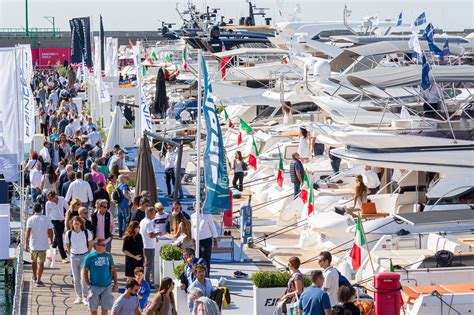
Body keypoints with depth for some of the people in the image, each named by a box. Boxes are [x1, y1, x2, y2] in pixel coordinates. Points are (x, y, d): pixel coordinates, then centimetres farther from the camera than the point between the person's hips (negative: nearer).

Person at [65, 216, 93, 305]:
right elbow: (67, 246, 11)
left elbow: (90, 245, 5)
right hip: (74, 257, 2)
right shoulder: (69, 233, -3)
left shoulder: (87, 232, -7)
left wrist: (87, 255, 4)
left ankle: (85, 297, -2)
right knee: (76, 278, 6)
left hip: (84, 256, -2)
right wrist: (71, 255, 7)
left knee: (83, 277, -9)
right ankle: (78, 297, 15)